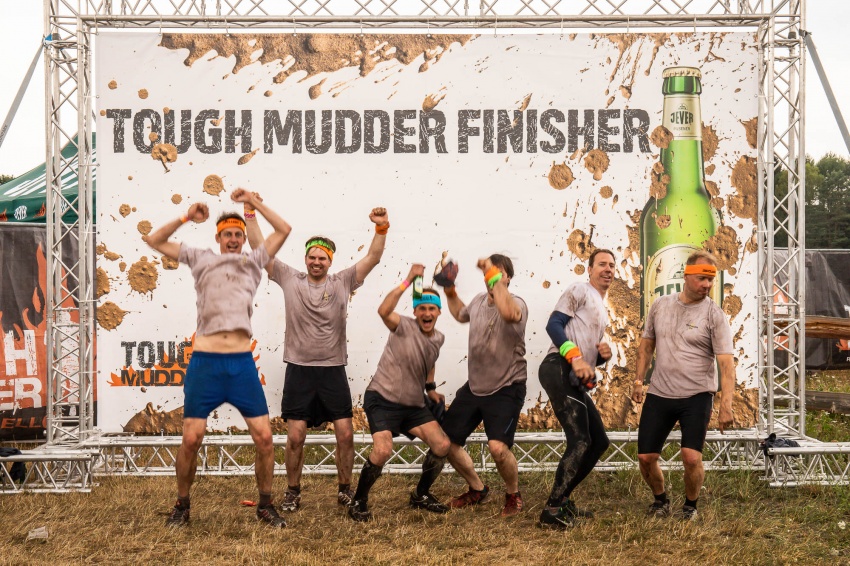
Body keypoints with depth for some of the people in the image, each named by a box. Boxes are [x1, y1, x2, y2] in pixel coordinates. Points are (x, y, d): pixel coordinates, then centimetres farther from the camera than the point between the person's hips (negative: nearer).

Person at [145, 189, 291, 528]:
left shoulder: (253, 261, 17)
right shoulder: (200, 259, 15)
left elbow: (284, 230, 15)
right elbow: (155, 241, 14)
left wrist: (253, 202, 12)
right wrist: (186, 218, 5)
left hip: (242, 362, 1)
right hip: (205, 361, -1)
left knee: (264, 436, -2)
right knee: (191, 439, -3)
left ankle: (265, 506, 15)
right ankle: (182, 506, 16)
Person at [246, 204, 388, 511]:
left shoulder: (342, 282, 3)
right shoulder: (290, 279, 3)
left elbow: (373, 257, -4)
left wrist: (382, 228, -18)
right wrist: (250, 215, -9)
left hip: (333, 370, 1)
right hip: (299, 370, 0)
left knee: (345, 433, -1)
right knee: (295, 436, -1)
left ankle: (345, 489, 17)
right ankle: (293, 493, 16)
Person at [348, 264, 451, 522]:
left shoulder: (438, 338, 6)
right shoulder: (404, 326, -15)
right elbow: (383, 311, -38)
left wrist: (431, 388, 14)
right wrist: (408, 281, -41)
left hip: (414, 404, 7)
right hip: (382, 399, -7)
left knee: (442, 446, -2)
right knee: (383, 450, -26)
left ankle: (421, 495, 20)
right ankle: (359, 501, -3)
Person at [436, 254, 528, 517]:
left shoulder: (517, 304, -19)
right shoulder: (479, 300, 2)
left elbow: (508, 312, -47)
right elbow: (461, 314, 27)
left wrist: (493, 274, -39)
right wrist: (449, 290, 13)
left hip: (506, 389, -7)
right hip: (474, 387, 7)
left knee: (498, 447, -26)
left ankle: (513, 495, 6)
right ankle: (477, 490, 33)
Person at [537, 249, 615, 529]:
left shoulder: (602, 312, 30)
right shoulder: (580, 290, 2)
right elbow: (554, 324, -11)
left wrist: (603, 355, 9)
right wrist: (576, 357, -22)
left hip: (575, 379, 10)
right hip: (560, 370, -10)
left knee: (599, 441, 11)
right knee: (580, 441, -16)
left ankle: (562, 499, 17)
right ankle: (552, 510, -12)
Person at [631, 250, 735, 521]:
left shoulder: (714, 316, -7)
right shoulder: (660, 305, 5)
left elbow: (726, 363, -12)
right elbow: (646, 345, 19)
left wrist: (726, 405, -21)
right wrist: (639, 380, 11)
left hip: (697, 397, -3)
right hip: (659, 395, 3)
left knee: (691, 457, -14)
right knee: (645, 457, 3)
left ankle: (690, 505, 14)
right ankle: (660, 499, 31)